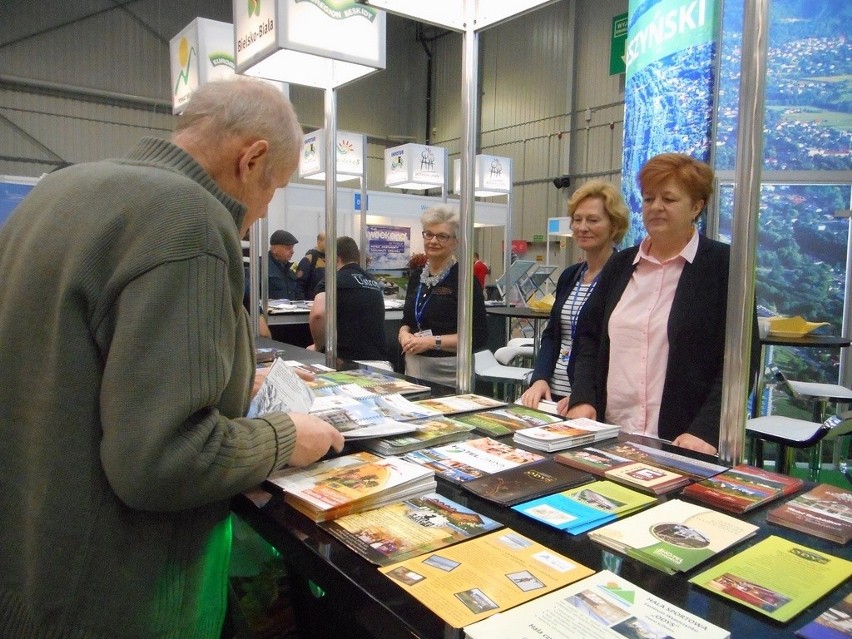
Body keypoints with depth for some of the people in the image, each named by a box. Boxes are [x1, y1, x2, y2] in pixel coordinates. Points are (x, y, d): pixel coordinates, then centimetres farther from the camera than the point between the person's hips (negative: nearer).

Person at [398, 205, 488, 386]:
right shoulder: (416, 275, 8)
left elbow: (479, 336, -14)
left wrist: (433, 341, -20)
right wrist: (404, 334, -4)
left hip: (448, 370, -6)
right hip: (413, 365, 6)